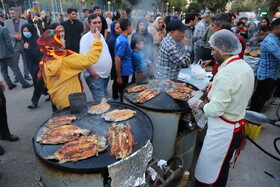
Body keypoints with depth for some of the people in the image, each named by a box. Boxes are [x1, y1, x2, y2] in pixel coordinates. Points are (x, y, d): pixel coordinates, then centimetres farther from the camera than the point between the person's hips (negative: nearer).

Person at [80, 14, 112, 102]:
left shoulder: (101, 35, 11)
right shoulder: (86, 38, -13)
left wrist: (108, 71, 14)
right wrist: (94, 74, -19)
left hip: (106, 75, 8)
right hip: (95, 77, -8)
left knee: (105, 99, 19)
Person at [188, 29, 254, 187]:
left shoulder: (225, 75, -26)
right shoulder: (246, 67, 3)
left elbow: (215, 110, -25)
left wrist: (198, 104, -9)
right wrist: (215, 88, 10)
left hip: (222, 131, -9)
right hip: (237, 128, 9)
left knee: (205, 173, 9)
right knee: (223, 167, 27)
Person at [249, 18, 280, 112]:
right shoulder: (270, 42, -23)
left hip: (264, 73, 10)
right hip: (267, 75, -9)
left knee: (258, 94, 18)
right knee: (264, 97, 0)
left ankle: (252, 111, 31)